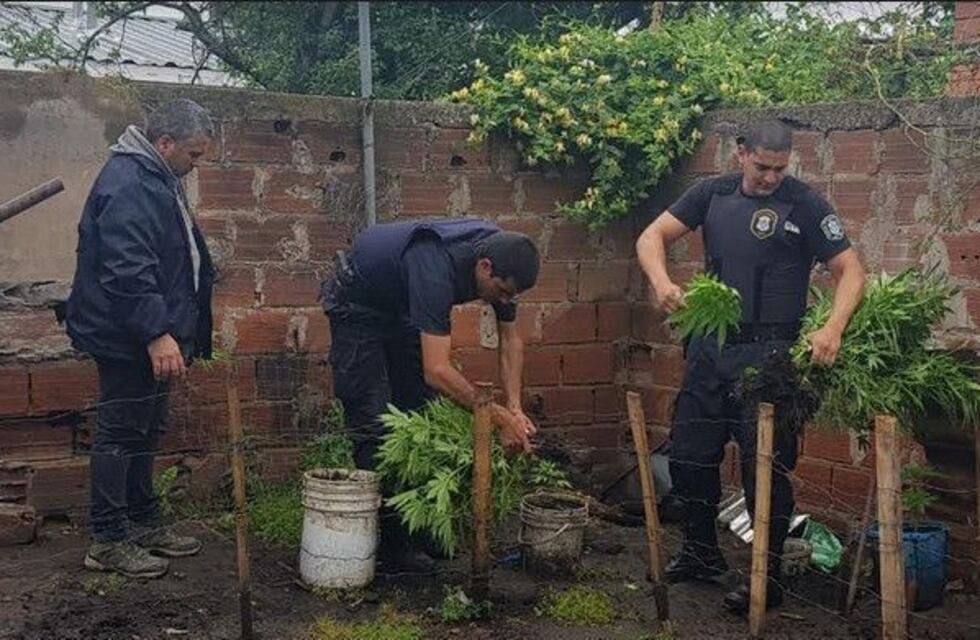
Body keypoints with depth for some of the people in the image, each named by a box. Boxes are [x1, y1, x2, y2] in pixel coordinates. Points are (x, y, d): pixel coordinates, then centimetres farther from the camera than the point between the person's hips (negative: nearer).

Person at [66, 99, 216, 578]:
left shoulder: (156, 179, 16)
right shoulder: (127, 186, -19)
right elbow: (127, 270, -28)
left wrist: (173, 332, 26)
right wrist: (157, 334, -32)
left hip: (148, 337, 11)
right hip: (125, 339, -11)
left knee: (144, 432, 17)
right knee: (120, 433, -3)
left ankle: (144, 524, 28)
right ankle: (107, 540, 7)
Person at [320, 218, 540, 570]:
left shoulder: (500, 257, -18)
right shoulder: (436, 270, -42)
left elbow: (510, 340, -6)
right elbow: (437, 371, -45)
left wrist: (514, 407, -17)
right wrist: (497, 416, -40)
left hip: (402, 305, 8)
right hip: (357, 304, -8)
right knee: (374, 423, -11)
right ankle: (387, 540, -4)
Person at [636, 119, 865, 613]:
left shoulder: (804, 204, -5)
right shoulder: (713, 194, 6)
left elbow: (850, 270, -7)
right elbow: (652, 236, 5)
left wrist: (833, 327, -24)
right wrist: (662, 282, -16)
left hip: (769, 353, -5)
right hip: (710, 348, 5)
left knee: (764, 466, -2)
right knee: (689, 456, 12)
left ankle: (769, 579, 13)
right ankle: (701, 554, 33)